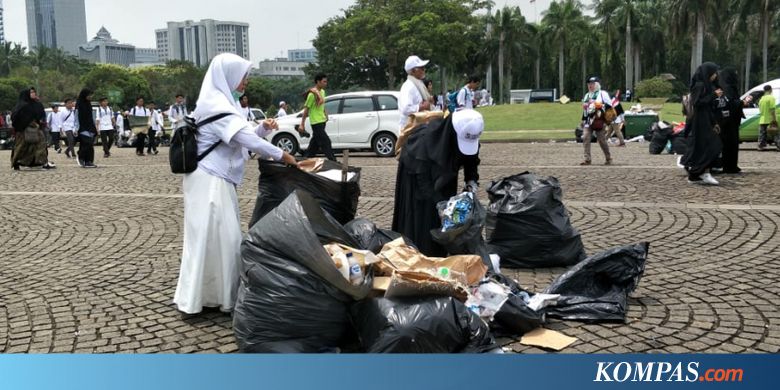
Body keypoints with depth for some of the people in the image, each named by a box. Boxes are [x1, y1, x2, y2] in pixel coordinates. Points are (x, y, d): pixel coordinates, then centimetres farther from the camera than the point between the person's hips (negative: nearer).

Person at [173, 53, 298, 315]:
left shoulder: (223, 102, 16)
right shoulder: (216, 104, -16)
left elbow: (243, 134, 18)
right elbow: (244, 137, -24)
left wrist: (263, 127, 0)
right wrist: (280, 155, -19)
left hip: (219, 178, 10)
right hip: (209, 180, -10)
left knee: (224, 235, 11)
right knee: (208, 236, -6)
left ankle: (217, 294, 19)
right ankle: (192, 298, 3)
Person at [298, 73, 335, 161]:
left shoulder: (322, 92, 10)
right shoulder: (312, 94, -15)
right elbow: (306, 109, -13)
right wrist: (302, 124, -13)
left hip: (322, 121, 9)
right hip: (316, 123, -9)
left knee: (315, 143, 13)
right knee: (326, 142, -9)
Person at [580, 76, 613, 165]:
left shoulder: (603, 94, -1)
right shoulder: (587, 95, 20)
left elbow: (609, 107, -4)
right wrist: (583, 120, 20)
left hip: (598, 120, -6)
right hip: (588, 121, 6)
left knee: (602, 140, -1)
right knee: (585, 138, -8)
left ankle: (608, 158, 17)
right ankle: (587, 159, -6)